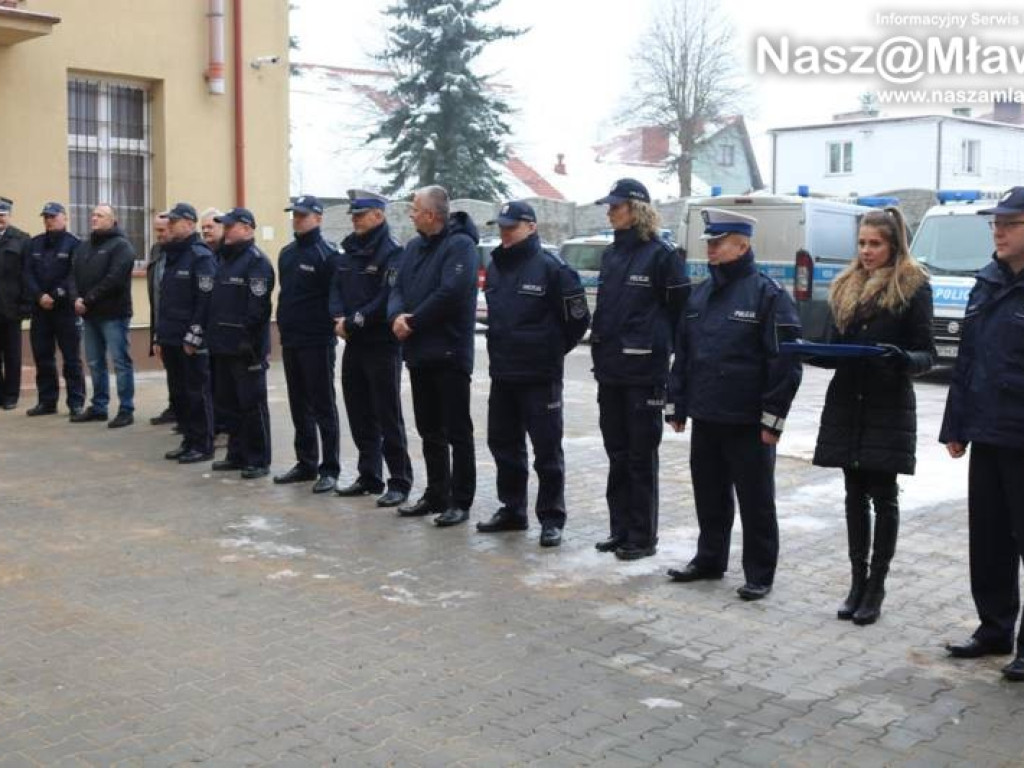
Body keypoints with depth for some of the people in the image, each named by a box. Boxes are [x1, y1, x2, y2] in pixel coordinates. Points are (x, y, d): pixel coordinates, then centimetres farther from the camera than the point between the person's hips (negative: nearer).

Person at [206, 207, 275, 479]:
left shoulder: (257, 261, -12)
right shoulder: (224, 258, 17)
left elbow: (258, 307, -19)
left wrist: (250, 341, -22)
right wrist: (211, 333, 16)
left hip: (245, 346, -9)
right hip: (224, 345, 9)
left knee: (252, 404, -2)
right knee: (228, 403, 14)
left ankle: (259, 460, 6)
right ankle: (237, 454, 25)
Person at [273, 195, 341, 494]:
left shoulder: (327, 255, -9)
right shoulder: (287, 253, 13)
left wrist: (329, 326, -14)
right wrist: (284, 324, 14)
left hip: (317, 342, -7)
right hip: (290, 341, 8)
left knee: (323, 407, -2)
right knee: (299, 407, 13)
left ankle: (329, 470, 4)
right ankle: (306, 464, 23)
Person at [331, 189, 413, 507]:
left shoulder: (391, 253, -10)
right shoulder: (349, 251, 14)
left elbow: (387, 300, -19)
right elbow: (337, 289, 11)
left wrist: (353, 323, -17)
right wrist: (339, 318, -8)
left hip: (382, 346, -8)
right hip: (354, 345, 8)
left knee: (388, 417, -4)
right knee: (359, 415, 12)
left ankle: (400, 483, 2)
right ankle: (369, 476, 23)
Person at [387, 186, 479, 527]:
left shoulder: (460, 245, -12)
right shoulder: (414, 246, 14)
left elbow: (450, 294, -22)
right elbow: (398, 287, 10)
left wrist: (413, 323, -14)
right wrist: (396, 316, -11)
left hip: (449, 353, -8)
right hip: (419, 352, 8)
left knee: (457, 432, 0)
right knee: (429, 431, 15)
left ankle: (460, 502, 6)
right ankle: (436, 495, 25)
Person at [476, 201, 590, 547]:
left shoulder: (551, 267, -12)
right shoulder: (495, 266, 10)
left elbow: (577, 318, -7)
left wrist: (553, 350, 3)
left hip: (540, 375, -7)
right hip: (502, 374, 7)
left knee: (547, 449, -1)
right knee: (503, 443, 14)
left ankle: (552, 519, 7)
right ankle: (512, 510, 28)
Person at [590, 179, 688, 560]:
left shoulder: (661, 254, -9)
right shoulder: (610, 254, 13)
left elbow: (680, 308, -7)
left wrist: (657, 343, -1)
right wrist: (600, 344, 14)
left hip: (644, 370, -7)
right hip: (610, 369, 7)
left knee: (641, 455, 0)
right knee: (617, 453, 12)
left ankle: (643, 536, 9)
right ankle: (620, 529, 22)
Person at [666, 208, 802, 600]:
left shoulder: (767, 293, -10)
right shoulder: (700, 294, 12)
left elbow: (785, 360, -13)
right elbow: (682, 352, 16)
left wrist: (773, 419, -16)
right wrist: (677, 405, 11)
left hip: (748, 422, -6)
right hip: (705, 418, 7)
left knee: (755, 501, 4)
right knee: (709, 495, 16)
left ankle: (759, 574, 14)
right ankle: (710, 560, 32)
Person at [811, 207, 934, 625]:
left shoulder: (914, 288, -4)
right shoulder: (845, 287, 12)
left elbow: (927, 354, -5)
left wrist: (904, 359, -26)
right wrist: (813, 353, -6)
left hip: (889, 407, -5)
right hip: (846, 403, 5)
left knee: (883, 496, 2)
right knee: (855, 495, 9)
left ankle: (876, 586, 10)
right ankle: (858, 582, 18)